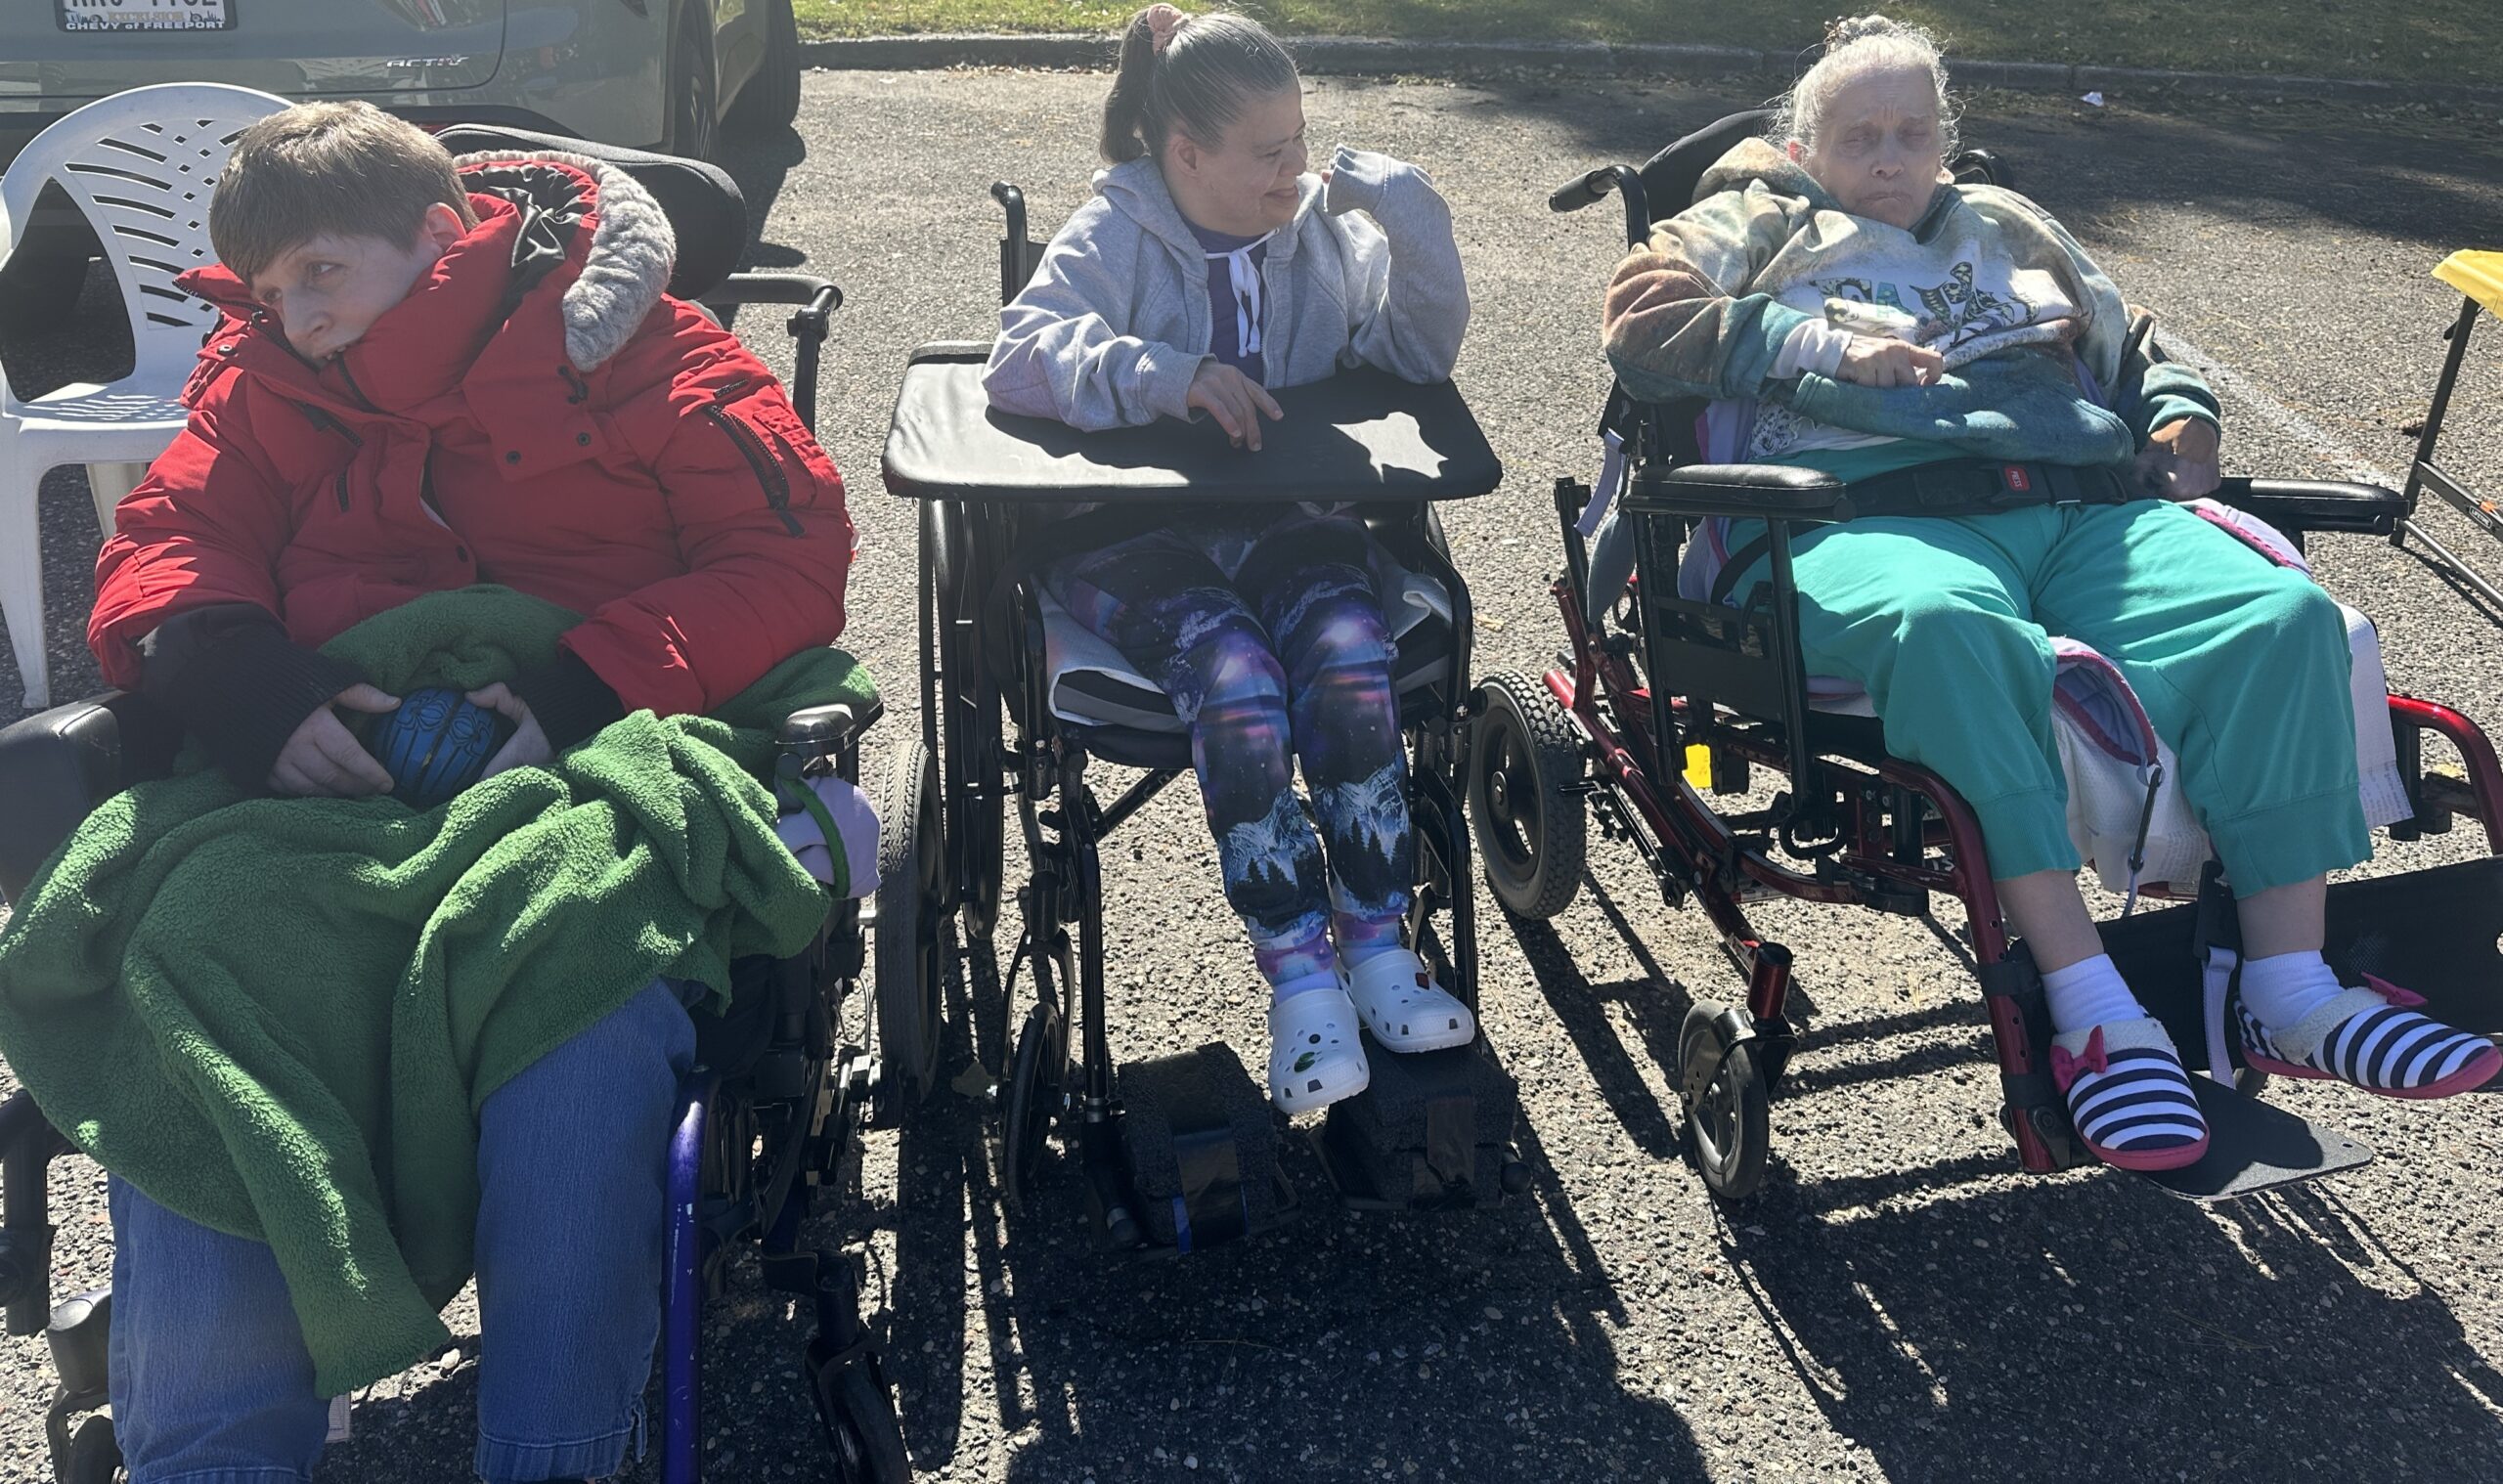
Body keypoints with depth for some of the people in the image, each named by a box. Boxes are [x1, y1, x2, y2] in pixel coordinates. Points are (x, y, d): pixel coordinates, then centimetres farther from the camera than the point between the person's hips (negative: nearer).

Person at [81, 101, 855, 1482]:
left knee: (587, 1021, -35)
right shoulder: (268, 381, 20)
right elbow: (164, 541, 14)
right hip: (328, 782, 4)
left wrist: (590, 690, -16)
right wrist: (244, 678, -11)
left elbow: (795, 558, -2)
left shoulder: (641, 355, 4)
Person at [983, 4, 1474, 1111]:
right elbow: (1018, 358, -15)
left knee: (1350, 663, -30)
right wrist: (1168, 376, -29)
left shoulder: (1323, 232, 9)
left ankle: (1374, 944, -17)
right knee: (1238, 685, -33)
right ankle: (1298, 972, -22)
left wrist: (1411, 218, -10)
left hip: (1285, 522, 3)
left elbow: (1423, 355, 4)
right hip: (1137, 534, -2)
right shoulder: (1116, 237, 0)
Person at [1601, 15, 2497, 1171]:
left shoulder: (2008, 228, 37)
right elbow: (1642, 319, 6)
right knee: (1948, 621, -42)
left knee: (2282, 613, -24)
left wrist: (2180, 417, 17)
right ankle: (2092, 1015, -41)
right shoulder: (1761, 228, 24)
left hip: (2084, 508, 5)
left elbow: (2140, 348, 41)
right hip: (1866, 512, -5)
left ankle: (2290, 995, -23)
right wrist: (1822, 343, -4)